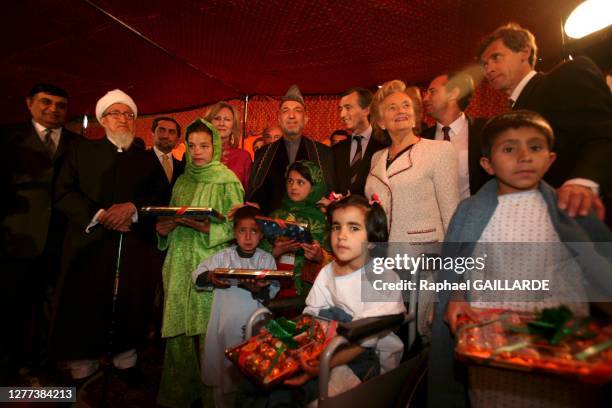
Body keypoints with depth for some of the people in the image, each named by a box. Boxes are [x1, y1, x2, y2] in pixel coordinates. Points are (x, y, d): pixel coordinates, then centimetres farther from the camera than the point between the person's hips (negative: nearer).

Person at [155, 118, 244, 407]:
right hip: (180, 267, 5)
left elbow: (235, 227, -10)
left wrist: (200, 225, -22)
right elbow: (171, 222, 18)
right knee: (180, 331, 8)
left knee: (209, 332, -3)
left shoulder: (227, 181, -2)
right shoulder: (182, 182, 15)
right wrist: (164, 228, -3)